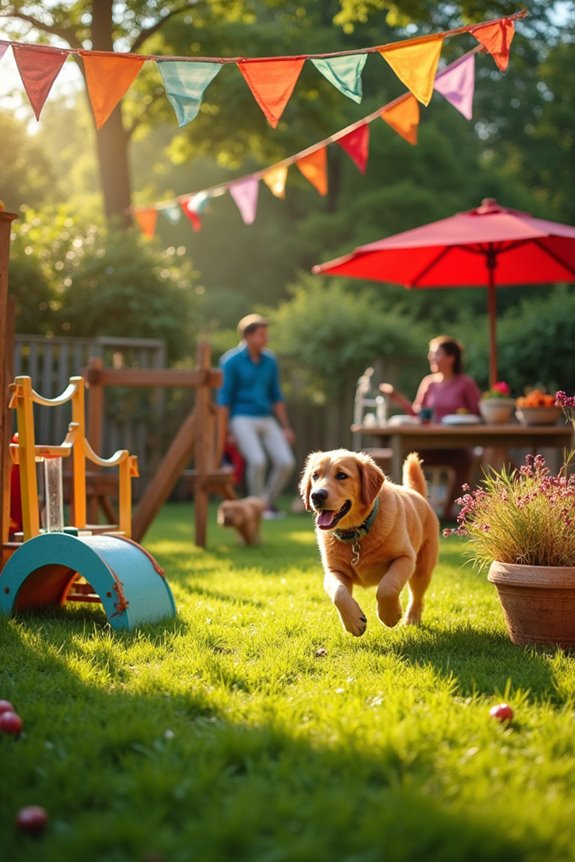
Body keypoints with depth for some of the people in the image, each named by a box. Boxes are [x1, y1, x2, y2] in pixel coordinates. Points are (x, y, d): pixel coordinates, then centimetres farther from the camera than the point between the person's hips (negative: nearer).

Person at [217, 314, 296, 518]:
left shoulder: (270, 361, 7)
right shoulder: (231, 361, -9)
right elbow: (224, 398, -8)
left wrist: (285, 427, 11)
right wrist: (222, 434, -10)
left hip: (266, 420, 5)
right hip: (242, 419, -5)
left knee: (286, 462, -10)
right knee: (257, 461, -26)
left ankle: (268, 502, 10)